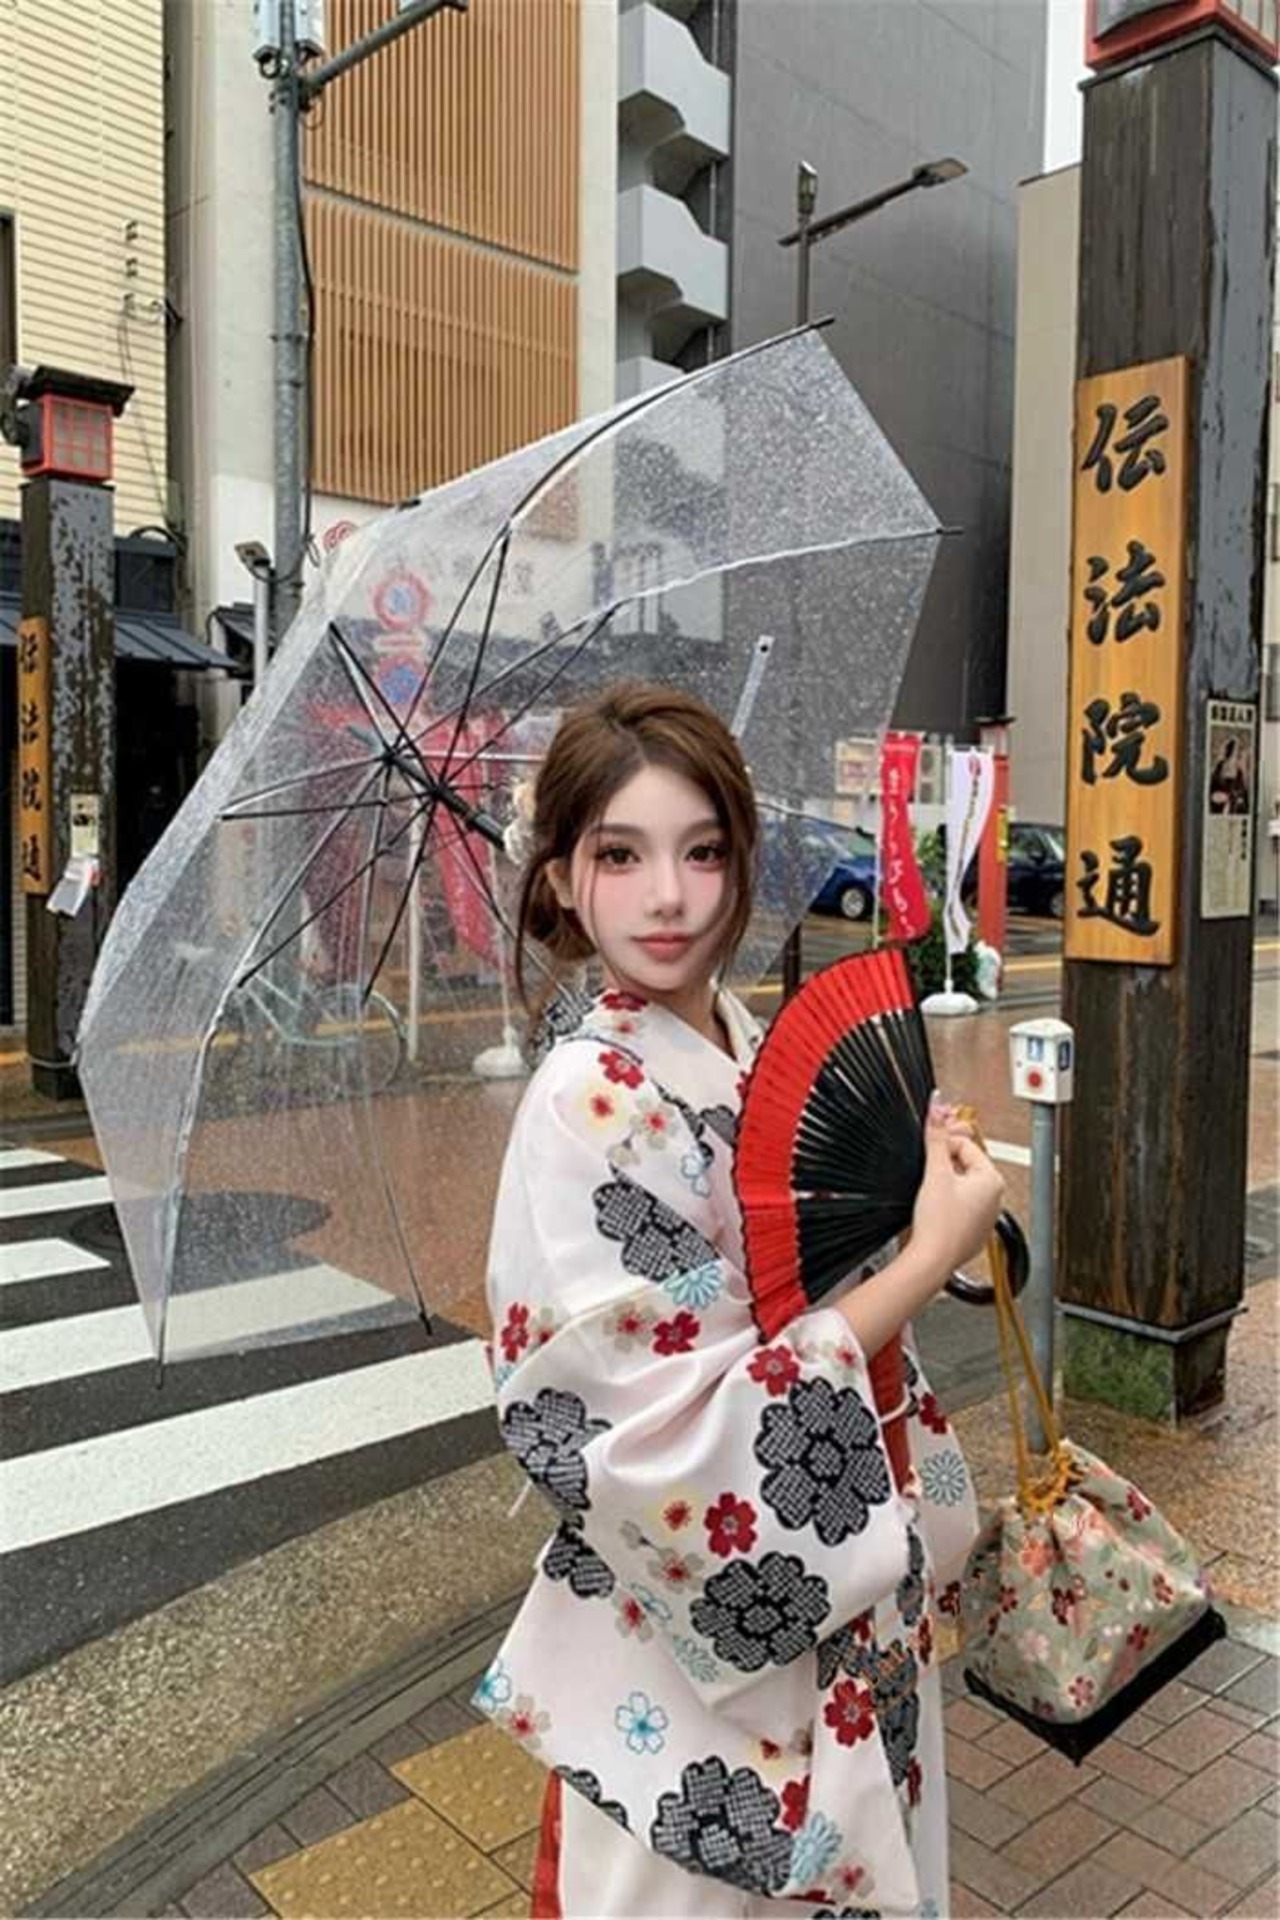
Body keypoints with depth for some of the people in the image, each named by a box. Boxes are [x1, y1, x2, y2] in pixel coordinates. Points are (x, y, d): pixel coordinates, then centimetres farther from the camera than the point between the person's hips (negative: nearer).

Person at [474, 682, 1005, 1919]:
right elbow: (676, 1433, -26)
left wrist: (922, 1191, -7)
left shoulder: (769, 1057, -3)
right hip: (694, 1641, -7)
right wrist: (931, 1257, -23)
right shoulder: (590, 1104, -24)